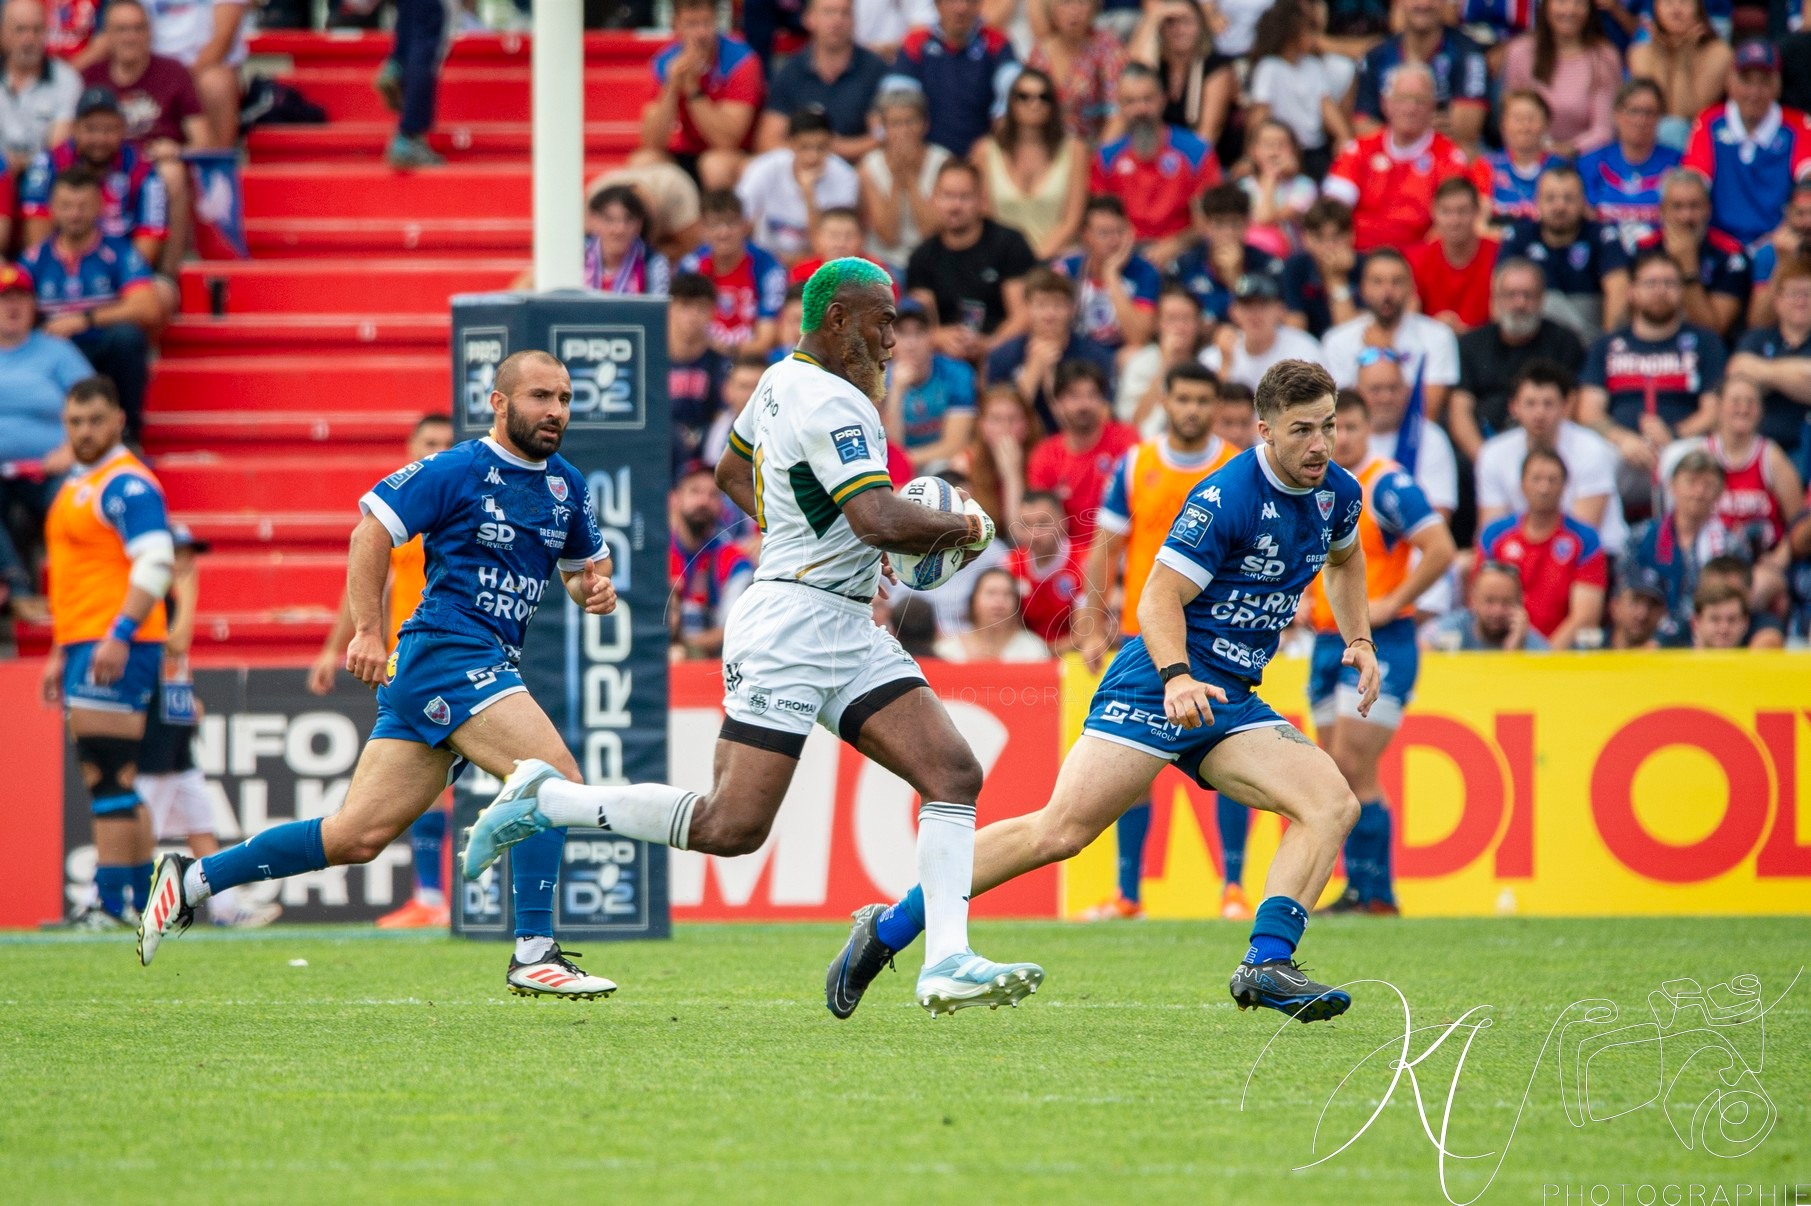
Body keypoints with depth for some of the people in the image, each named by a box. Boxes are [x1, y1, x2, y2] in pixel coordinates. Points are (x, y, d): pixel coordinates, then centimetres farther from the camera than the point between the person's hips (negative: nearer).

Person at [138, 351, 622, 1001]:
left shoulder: (567, 486, 16)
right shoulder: (456, 470, -7)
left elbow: (586, 564, 29)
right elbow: (372, 527, -7)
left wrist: (594, 587, 4)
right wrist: (368, 630, -14)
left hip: (487, 667, 8)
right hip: (447, 650, -8)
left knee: (357, 836, 5)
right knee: (556, 777, -21)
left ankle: (191, 880, 14)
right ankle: (533, 954, -18)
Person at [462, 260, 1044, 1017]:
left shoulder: (785, 379, 14)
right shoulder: (833, 404, -16)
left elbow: (733, 472, 30)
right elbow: (880, 520, -27)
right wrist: (965, 528, -10)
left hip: (849, 632, 10)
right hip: (793, 623, -10)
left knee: (954, 774, -3)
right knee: (733, 826, -11)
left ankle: (946, 963, -10)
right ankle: (545, 800, 4)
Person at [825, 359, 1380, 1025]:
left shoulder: (1337, 493, 8)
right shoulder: (1228, 496, -15)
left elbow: (1344, 557, 32)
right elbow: (1158, 600, -16)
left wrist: (1359, 640, 19)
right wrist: (1177, 677, -32)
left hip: (1231, 702, 7)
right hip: (1161, 680, -7)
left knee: (1333, 805, -15)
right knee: (1059, 831, -16)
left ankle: (1267, 964, -21)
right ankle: (888, 928, -6)